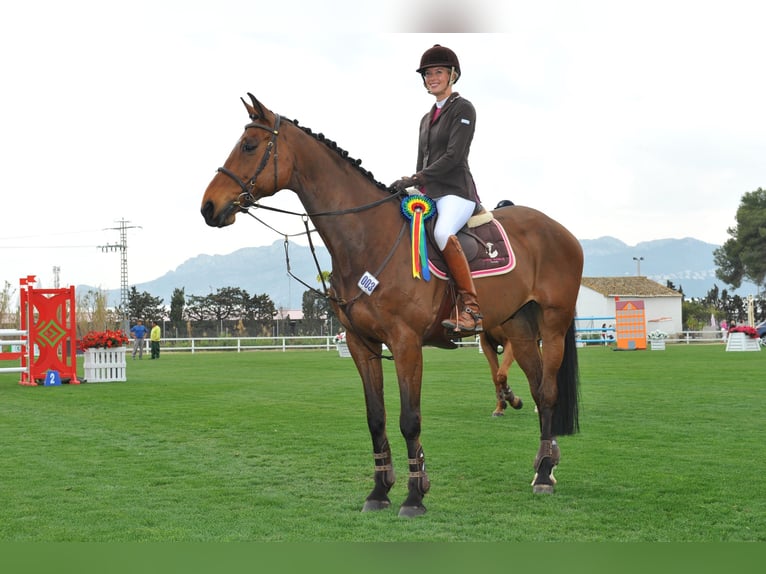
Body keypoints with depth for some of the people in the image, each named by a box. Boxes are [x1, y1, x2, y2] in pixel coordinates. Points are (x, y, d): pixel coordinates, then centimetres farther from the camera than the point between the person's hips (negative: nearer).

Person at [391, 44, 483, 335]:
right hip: (429, 195, 9)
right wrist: (409, 187, 7)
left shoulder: (462, 109, -2)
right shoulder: (426, 119, 22)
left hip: (456, 193, -9)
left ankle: (470, 309, -35)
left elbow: (454, 156, -14)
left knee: (442, 233, -37)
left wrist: (415, 179, -18)